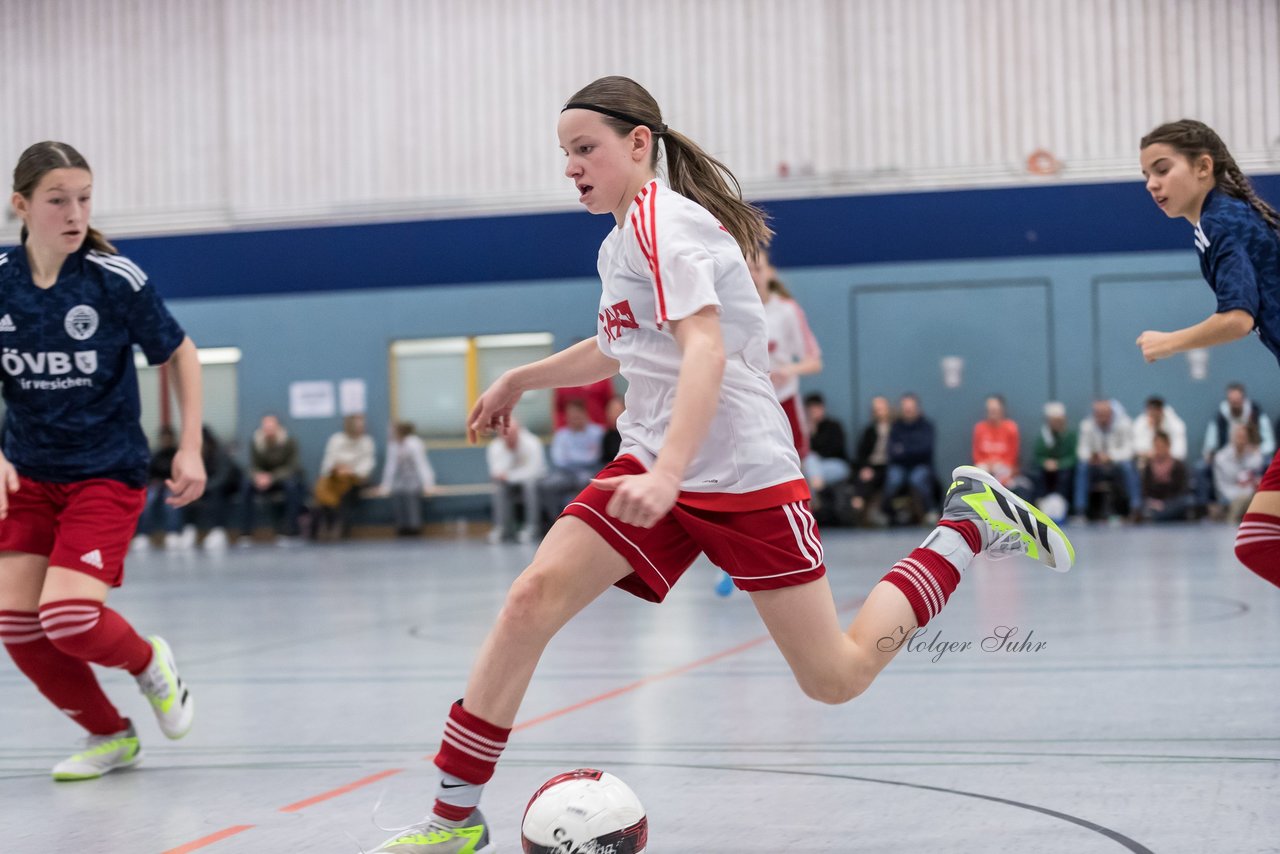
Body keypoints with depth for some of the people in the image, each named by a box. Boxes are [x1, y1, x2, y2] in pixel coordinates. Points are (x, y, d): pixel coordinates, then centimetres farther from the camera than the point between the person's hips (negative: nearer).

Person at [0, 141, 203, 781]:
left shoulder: (115, 279, -14)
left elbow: (179, 354, -1)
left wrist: (190, 447, -6)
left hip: (108, 472, -4)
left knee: (67, 617, -19)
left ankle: (148, 663, 16)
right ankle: (110, 737, 19)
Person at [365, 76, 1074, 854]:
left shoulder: (664, 219, -12)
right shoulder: (622, 241, 15)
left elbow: (706, 349, -26)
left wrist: (667, 473, -38)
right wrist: (520, 380, 34)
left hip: (741, 474, -8)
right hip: (654, 462, 8)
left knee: (835, 679, -2)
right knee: (534, 598, -14)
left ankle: (969, 524, 17)